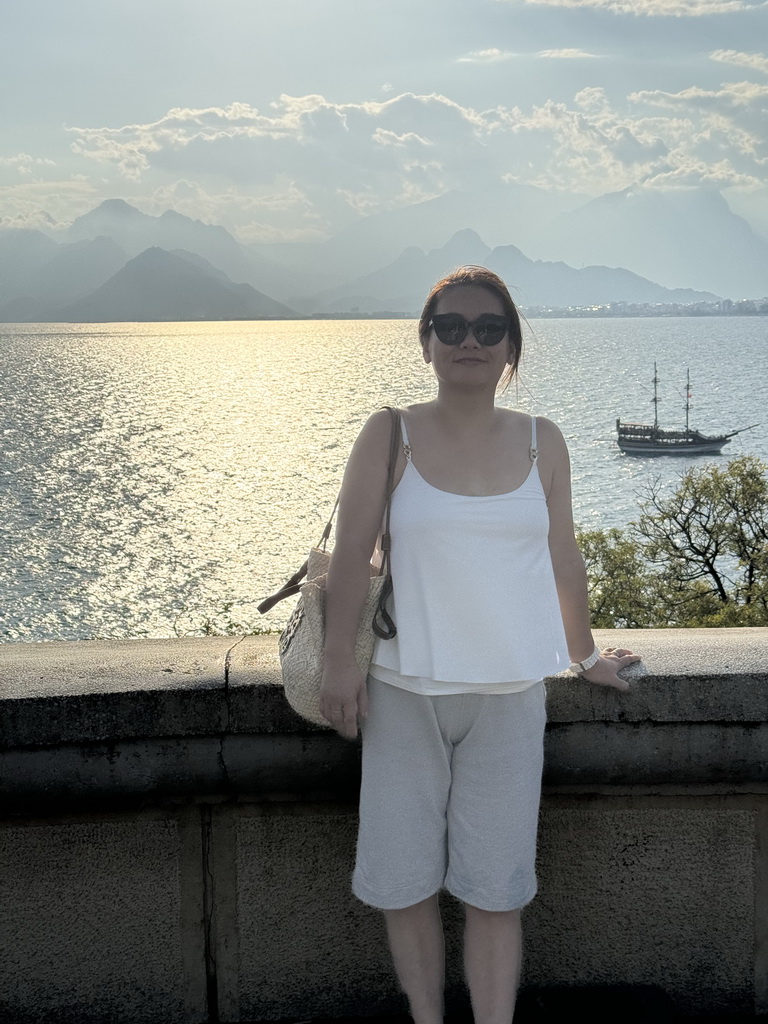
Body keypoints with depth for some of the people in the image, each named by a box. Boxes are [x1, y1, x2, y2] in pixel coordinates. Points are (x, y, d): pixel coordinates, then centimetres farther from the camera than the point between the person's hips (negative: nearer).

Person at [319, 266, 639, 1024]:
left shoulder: (541, 443, 3)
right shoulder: (390, 435, -2)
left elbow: (562, 557, 10)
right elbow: (351, 551, -4)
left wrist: (585, 656, 17)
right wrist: (338, 659, -7)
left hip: (509, 694, 1)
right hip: (403, 691, 0)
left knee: (496, 890, 6)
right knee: (402, 881, 8)